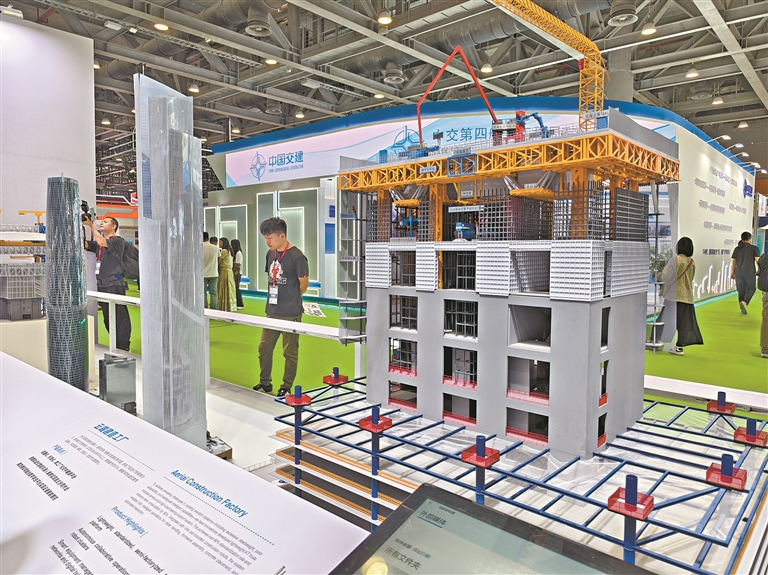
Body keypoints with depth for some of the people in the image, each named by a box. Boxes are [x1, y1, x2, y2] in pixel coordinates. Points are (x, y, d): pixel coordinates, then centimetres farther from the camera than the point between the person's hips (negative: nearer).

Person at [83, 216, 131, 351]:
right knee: (107, 319, 12)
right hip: (102, 284, 8)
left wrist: (91, 225, -13)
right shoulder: (99, 243, 20)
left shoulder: (118, 241, -3)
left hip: (114, 284, -8)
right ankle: (115, 345, 21)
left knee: (119, 317, -7)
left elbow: (102, 242, -19)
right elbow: (85, 244, 7)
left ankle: (123, 348, -3)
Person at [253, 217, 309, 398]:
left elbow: (304, 283, -8)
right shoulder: (271, 253, 9)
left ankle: (287, 387, 19)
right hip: (272, 311, 8)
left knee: (290, 352, 5)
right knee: (263, 348, 15)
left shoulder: (296, 256, -13)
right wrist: (276, 298, 11)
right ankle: (265, 382, 31)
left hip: (291, 314, -7)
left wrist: (291, 299, 5)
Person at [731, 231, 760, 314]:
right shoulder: (754, 248, -4)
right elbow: (758, 261, -10)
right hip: (750, 273, -3)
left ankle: (743, 308, 12)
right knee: (751, 289, 10)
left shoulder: (737, 248, 7)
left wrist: (732, 273, 15)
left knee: (741, 291, 10)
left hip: (739, 273, 3)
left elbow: (733, 262, 8)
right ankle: (744, 302, -15)